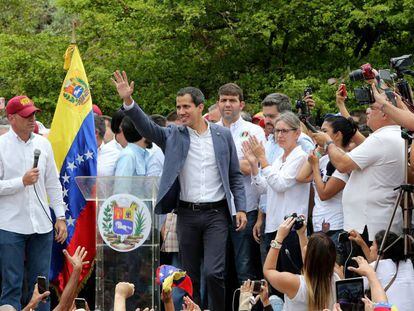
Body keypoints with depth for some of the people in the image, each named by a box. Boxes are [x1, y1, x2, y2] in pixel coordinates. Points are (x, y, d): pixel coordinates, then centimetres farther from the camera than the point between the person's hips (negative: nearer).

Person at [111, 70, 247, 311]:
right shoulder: (173, 136, 2)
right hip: (187, 214, 2)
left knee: (214, 272, -10)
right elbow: (146, 126, -12)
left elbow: (235, 175, 8)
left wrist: (240, 208, 1)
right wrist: (128, 101, -27)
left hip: (216, 213, -1)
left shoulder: (223, 135, 3)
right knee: (190, 275, 7)